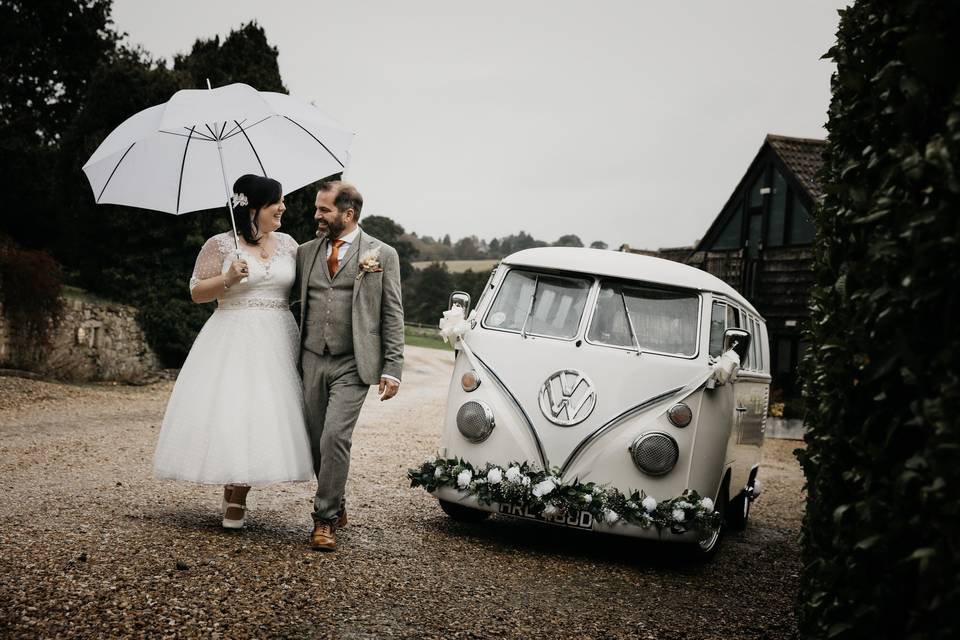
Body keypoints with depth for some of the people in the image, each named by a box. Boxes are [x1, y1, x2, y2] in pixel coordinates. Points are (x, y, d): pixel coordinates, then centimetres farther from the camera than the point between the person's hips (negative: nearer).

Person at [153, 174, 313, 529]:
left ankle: (237, 498, 12)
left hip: (277, 340, 3)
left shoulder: (288, 244, 10)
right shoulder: (220, 245, -1)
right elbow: (196, 292, 1)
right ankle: (230, 488, 13)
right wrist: (227, 279, -17)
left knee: (265, 413, 1)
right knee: (228, 412, -8)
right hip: (233, 339, -3)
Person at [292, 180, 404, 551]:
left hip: (352, 364, -4)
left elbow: (392, 316, 1)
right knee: (318, 441, 8)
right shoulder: (306, 253, 11)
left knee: (335, 437, -15)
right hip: (312, 360, 4)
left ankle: (325, 520, -5)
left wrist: (392, 369, -5)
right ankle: (336, 508, 27)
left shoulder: (382, 254, 1)